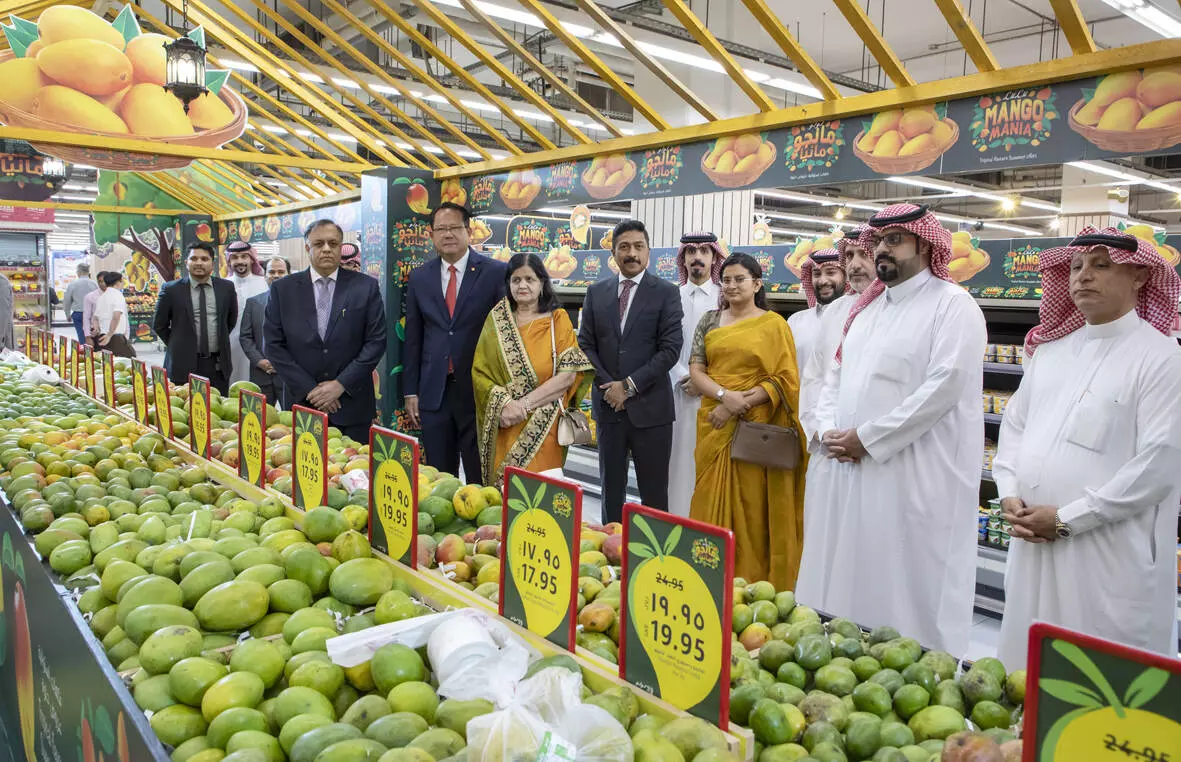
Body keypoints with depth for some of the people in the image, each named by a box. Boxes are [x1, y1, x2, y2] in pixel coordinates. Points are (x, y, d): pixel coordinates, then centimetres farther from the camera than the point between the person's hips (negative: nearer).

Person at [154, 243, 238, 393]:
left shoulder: (226, 287, 5)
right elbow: (159, 325, 7)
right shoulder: (171, 290, -2)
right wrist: (177, 346, 7)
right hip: (184, 365, -2)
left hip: (218, 364, 2)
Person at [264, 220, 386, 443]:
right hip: (301, 401, 1)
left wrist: (341, 384, -10)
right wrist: (309, 389, -7)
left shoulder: (366, 287, 0)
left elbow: (376, 341, -3)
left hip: (352, 405, -1)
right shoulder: (283, 289, 4)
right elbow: (274, 344, 1)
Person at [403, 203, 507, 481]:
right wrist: (410, 391, 8)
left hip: (478, 392, -3)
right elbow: (412, 337, 12)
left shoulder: (496, 272, -3)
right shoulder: (419, 277, 9)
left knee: (480, 479, 3)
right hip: (433, 392, 3)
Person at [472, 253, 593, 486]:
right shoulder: (496, 319, 7)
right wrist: (503, 404, -14)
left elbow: (568, 375, -7)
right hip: (502, 427, 2)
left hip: (542, 428, -1)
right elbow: (480, 371, 3)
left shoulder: (558, 320, 2)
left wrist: (524, 404, -14)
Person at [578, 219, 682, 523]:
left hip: (650, 406, -3)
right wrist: (608, 385, -6)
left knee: (654, 491, 3)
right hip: (608, 405, 3)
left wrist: (629, 385, -13)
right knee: (611, 486, 11)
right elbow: (585, 345, 7)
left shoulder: (666, 292, -2)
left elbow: (670, 349, -9)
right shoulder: (596, 292, 9)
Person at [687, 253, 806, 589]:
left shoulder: (774, 324, 1)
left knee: (752, 506, 1)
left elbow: (784, 379, -5)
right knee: (712, 502, 6)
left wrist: (741, 404, -15)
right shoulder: (710, 320, 10)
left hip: (755, 427, -3)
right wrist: (725, 395, -16)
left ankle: (754, 583, 15)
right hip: (714, 426, 3)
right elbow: (696, 370, 3)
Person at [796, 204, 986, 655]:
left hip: (912, 475, -7)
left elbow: (944, 388, -18)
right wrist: (829, 431, 0)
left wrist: (867, 439, -16)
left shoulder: (953, 305, -7)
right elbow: (837, 374, 18)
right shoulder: (866, 307, 18)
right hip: (845, 466, 8)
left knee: (904, 586, -1)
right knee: (843, 579, 14)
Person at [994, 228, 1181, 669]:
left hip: (1112, 557, -5)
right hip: (1033, 544, 6)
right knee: (1025, 671, 15)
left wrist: (1067, 519, -14)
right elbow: (1014, 424, 16)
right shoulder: (1049, 349, 12)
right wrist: (1010, 495, 1)